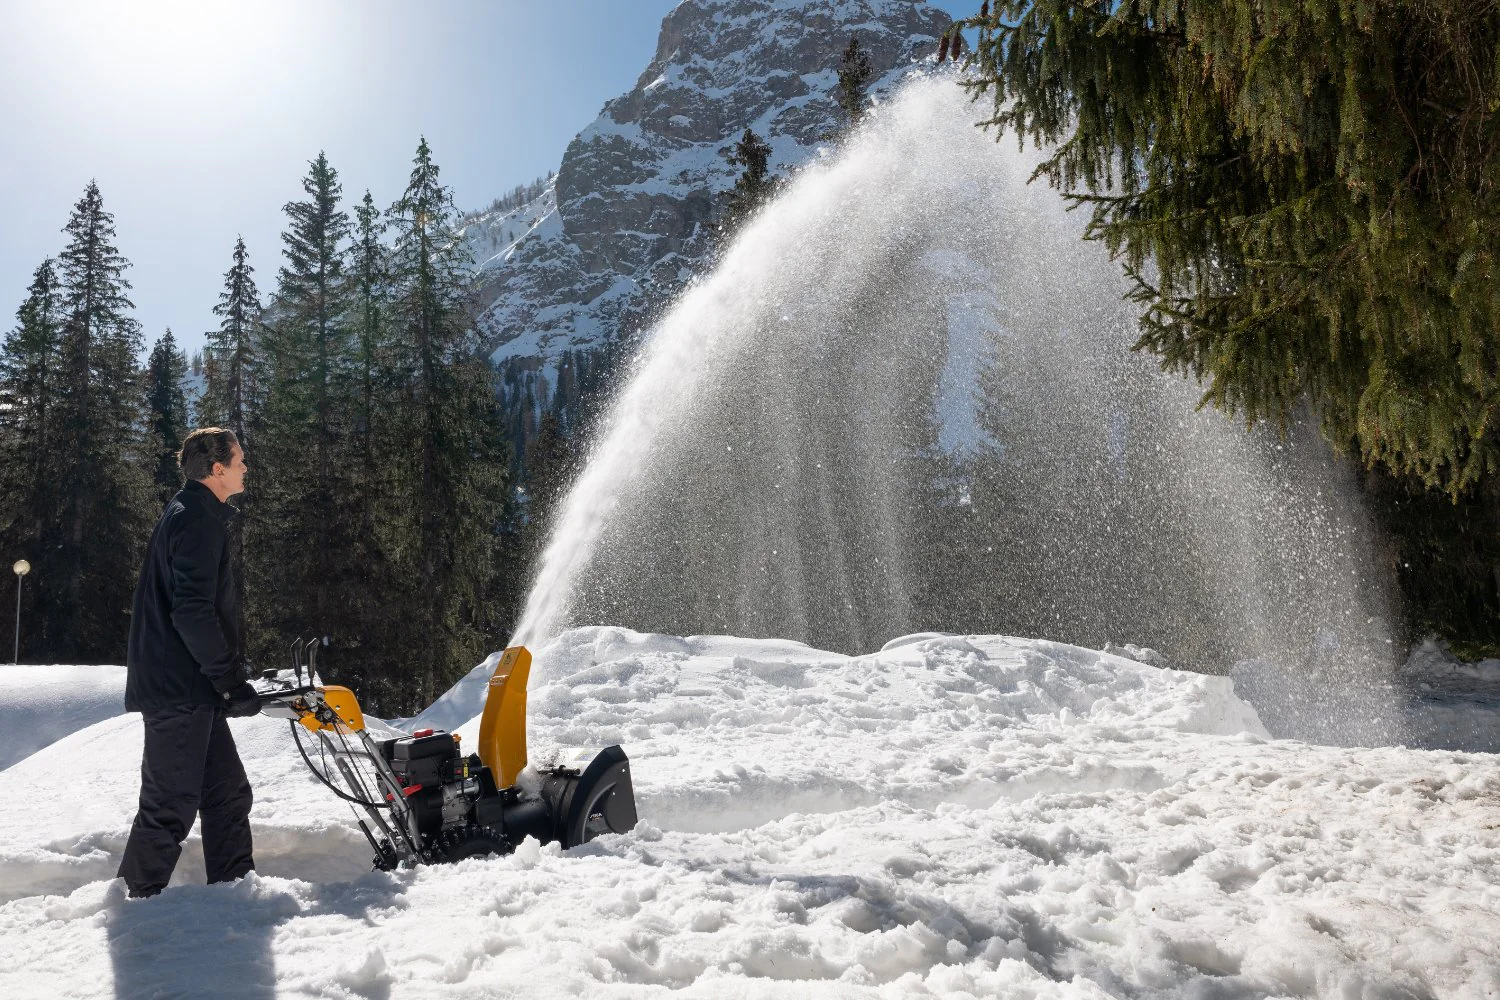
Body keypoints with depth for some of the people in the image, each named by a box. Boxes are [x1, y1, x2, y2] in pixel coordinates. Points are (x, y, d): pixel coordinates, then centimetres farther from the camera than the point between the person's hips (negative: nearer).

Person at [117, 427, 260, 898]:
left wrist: (229, 674, 23)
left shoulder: (191, 514, 19)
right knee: (171, 806, -4)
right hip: (180, 688, -10)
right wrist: (231, 680, -19)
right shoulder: (198, 519, -14)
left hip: (190, 687, 10)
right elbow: (193, 611, -24)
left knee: (228, 792, 14)